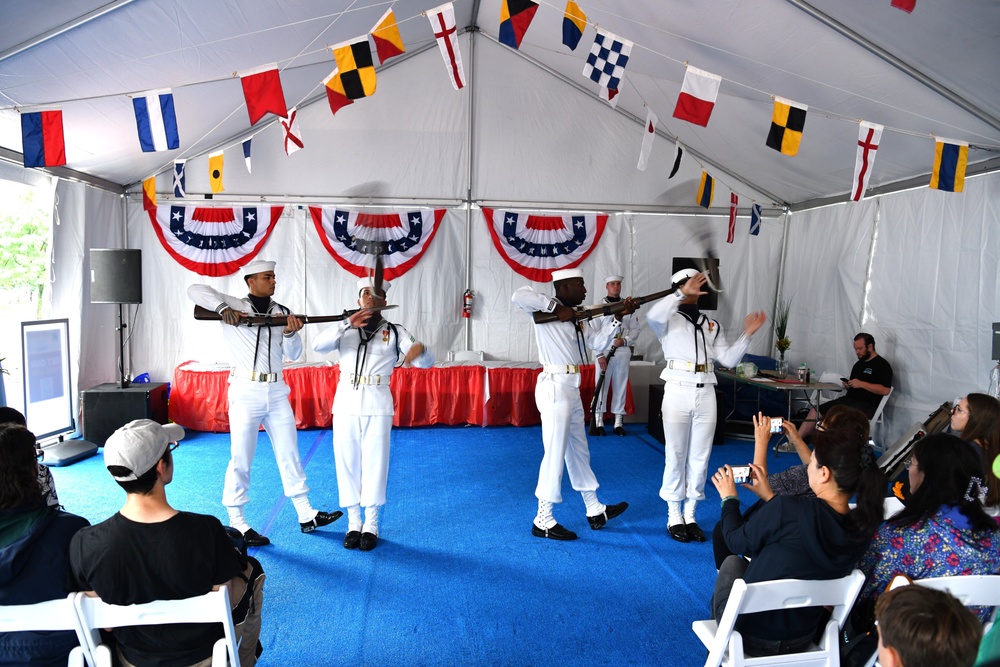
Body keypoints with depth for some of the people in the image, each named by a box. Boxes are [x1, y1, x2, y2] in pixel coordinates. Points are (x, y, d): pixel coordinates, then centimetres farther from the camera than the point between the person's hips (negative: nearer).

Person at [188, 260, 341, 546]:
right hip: (246, 391, -5)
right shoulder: (235, 306, -2)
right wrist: (222, 308, -23)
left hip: (277, 391, 5)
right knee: (241, 458, 3)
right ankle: (236, 523, 16)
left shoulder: (282, 312, 9)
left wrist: (291, 333, -13)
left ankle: (306, 516, 19)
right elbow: (195, 290, -10)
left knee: (289, 453, 11)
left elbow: (293, 354, 6)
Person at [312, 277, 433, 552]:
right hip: (345, 403, 2)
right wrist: (347, 324, -21)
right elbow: (318, 345, -10)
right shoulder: (346, 330, 8)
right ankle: (353, 523, 21)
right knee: (347, 462, 6)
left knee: (375, 463, 2)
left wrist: (420, 348, -30)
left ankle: (371, 525, 17)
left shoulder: (395, 332, 3)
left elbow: (427, 362, -5)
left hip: (377, 405, -1)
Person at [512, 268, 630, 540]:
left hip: (570, 389, 9)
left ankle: (595, 511, 32)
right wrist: (556, 308, -23)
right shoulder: (548, 309, -10)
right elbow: (519, 296, -28)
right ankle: (543, 521, 11)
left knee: (579, 451, 18)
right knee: (555, 453, -2)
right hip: (555, 388, -9)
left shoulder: (572, 316, 14)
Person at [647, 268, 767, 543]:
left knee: (700, 458, 8)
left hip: (705, 394, 5)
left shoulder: (711, 325, 17)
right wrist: (682, 294, -24)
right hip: (677, 391, -4)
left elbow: (729, 359, 9)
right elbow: (653, 316, -23)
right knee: (676, 457, 3)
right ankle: (674, 517, 14)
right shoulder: (671, 319, 2)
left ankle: (690, 515, 20)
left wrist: (746, 335, -2)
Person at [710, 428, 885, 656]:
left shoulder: (788, 509, -31)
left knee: (733, 562, 25)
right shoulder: (862, 527, -12)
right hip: (801, 641, 5)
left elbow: (737, 543, -12)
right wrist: (770, 497, 14)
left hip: (750, 637, -5)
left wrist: (729, 498, 5)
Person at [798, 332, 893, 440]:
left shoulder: (882, 365, -5)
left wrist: (862, 384, -19)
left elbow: (885, 390, -17)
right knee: (815, 411, -7)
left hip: (866, 406, -9)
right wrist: (848, 385, 6)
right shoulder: (859, 363, 20)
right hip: (848, 399, 9)